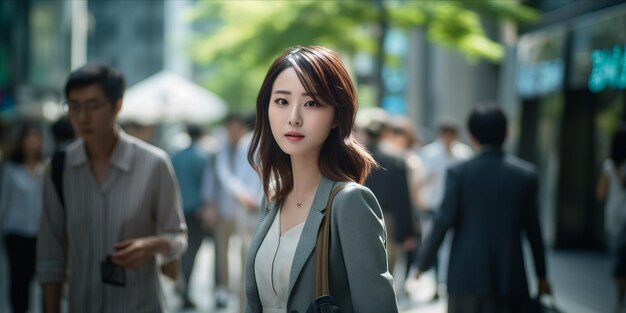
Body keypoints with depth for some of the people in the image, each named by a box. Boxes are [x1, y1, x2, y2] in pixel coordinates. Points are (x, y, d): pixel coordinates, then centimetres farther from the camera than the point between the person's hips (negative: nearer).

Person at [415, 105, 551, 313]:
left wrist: (423, 262, 5)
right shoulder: (526, 174, 1)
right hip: (511, 277, 1)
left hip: (467, 274, -1)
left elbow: (444, 220, -6)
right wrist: (541, 275, 15)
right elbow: (533, 228, 5)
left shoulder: (459, 172, -5)